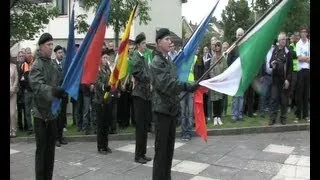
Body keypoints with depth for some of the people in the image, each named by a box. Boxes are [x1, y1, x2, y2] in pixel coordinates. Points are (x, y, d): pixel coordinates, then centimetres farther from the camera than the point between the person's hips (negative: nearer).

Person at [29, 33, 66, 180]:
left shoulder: (52, 65, 12)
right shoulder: (36, 66, -11)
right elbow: (37, 86, -27)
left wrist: (62, 92, 3)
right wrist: (53, 90, -42)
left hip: (52, 112, 7)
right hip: (41, 113, -7)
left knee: (50, 148, 14)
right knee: (41, 149, -1)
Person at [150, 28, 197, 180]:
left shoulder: (169, 60, 14)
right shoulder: (156, 62, -11)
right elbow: (166, 84, -24)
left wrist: (177, 105, 15)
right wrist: (188, 87, -31)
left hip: (172, 109, 8)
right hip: (162, 109, -8)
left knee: (169, 147, 14)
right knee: (161, 148, -2)